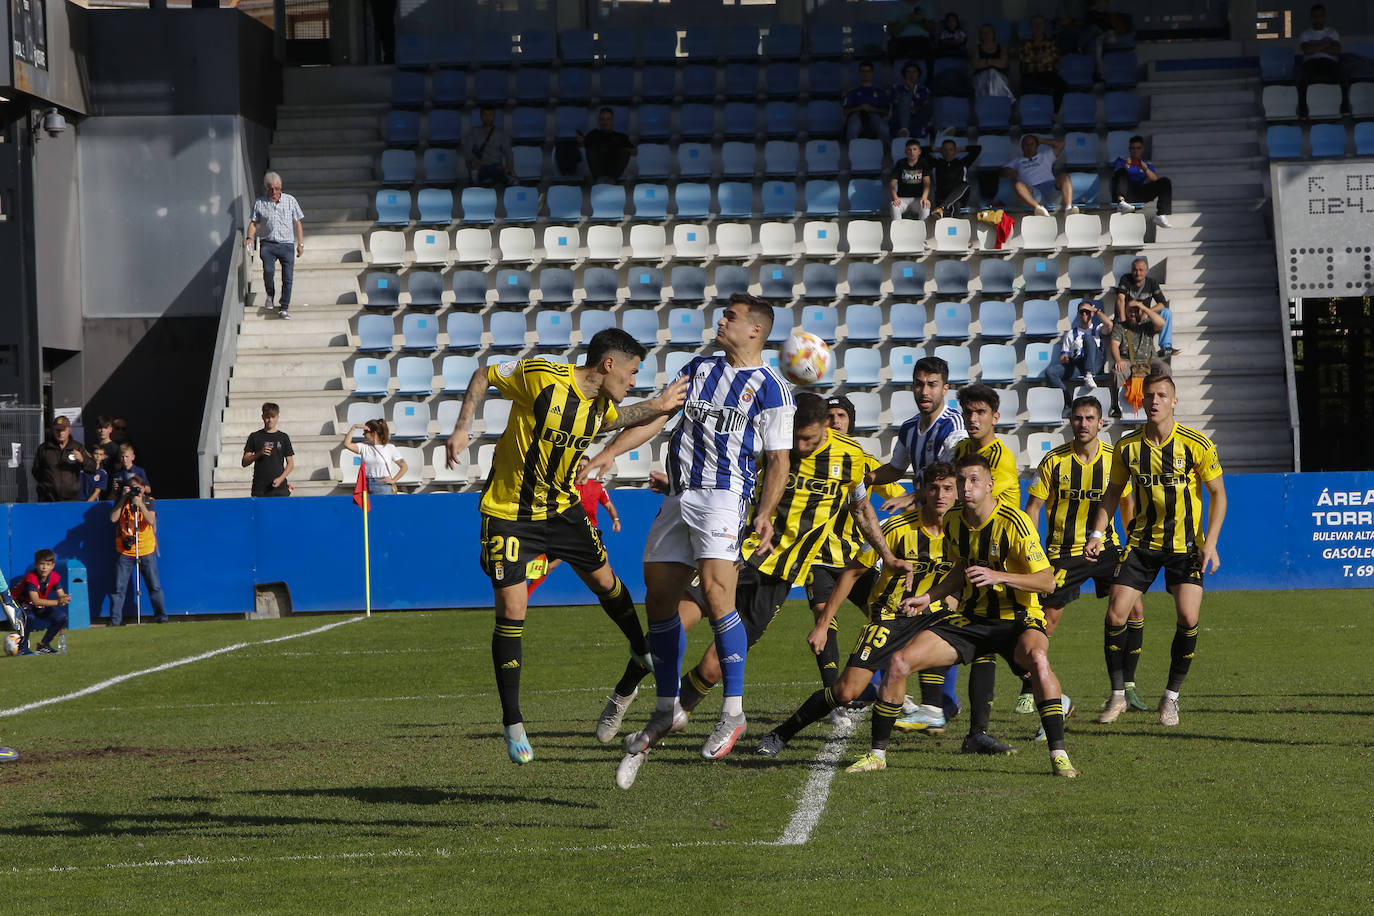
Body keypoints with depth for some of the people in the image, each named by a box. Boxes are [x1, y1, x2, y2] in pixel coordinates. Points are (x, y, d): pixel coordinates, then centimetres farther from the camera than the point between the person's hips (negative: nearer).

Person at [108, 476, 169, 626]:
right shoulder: (121, 502, 4)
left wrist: (140, 504, -23)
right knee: (119, 588, -2)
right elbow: (113, 518, -11)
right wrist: (123, 499, -13)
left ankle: (161, 616, 12)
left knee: (154, 586, 1)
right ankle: (115, 619, 4)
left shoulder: (149, 501, 1)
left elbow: (151, 520, -14)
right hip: (124, 552, 0)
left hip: (146, 551, 0)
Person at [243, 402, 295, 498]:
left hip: (280, 488, 0)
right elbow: (245, 463, 6)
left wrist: (280, 478, -7)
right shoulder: (255, 437, 8)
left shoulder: (283, 437, 9)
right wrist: (259, 453, -11)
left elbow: (290, 464, 9)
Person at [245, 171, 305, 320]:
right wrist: (249, 238, -7)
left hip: (287, 244, 1)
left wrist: (301, 243, 8)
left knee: (288, 277, -7)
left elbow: (298, 223, 12)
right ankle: (270, 295, 5)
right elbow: (253, 222, 11)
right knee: (268, 271, -23)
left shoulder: (290, 201, 8)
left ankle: (284, 308, 2)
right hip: (268, 243, -1)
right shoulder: (259, 203, 7)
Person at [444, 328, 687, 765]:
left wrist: (656, 407, 5)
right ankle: (513, 722, 2)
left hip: (563, 508, 6)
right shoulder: (540, 376, -23)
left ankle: (642, 653, 43)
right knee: (511, 610, -8)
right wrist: (462, 428, -16)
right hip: (509, 512, -6)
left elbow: (618, 417, 23)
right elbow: (483, 375, -7)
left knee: (605, 581, 13)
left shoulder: (601, 409, -3)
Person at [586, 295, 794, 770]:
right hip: (679, 497, 7)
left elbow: (778, 459, -3)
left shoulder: (771, 388, -1)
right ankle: (666, 707, 19)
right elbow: (657, 414, 15)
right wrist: (609, 453, 4)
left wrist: (765, 514, -16)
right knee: (659, 597, 5)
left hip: (724, 496, -7)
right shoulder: (700, 368, 17)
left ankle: (733, 712, -19)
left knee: (715, 589, -23)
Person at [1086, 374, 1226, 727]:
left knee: (1188, 618, -14)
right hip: (1141, 541, 2)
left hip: (1186, 543, -2)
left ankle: (1171, 698, 4)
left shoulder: (1197, 445, -12)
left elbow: (1218, 494, -5)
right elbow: (1114, 491, 10)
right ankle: (1118, 695, 8)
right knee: (1115, 614, -8)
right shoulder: (1127, 446, -5)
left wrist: (1210, 543, -14)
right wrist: (1097, 533, 0)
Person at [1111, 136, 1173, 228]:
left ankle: (1160, 216, -29)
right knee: (1122, 172, -30)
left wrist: (1146, 170, -14)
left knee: (1165, 182, -13)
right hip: (1124, 193, -2)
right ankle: (1121, 202, -56)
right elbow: (1115, 174, 1)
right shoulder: (1121, 161, 23)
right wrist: (1125, 166, -19)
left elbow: (1155, 179, 6)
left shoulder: (1147, 165, 27)